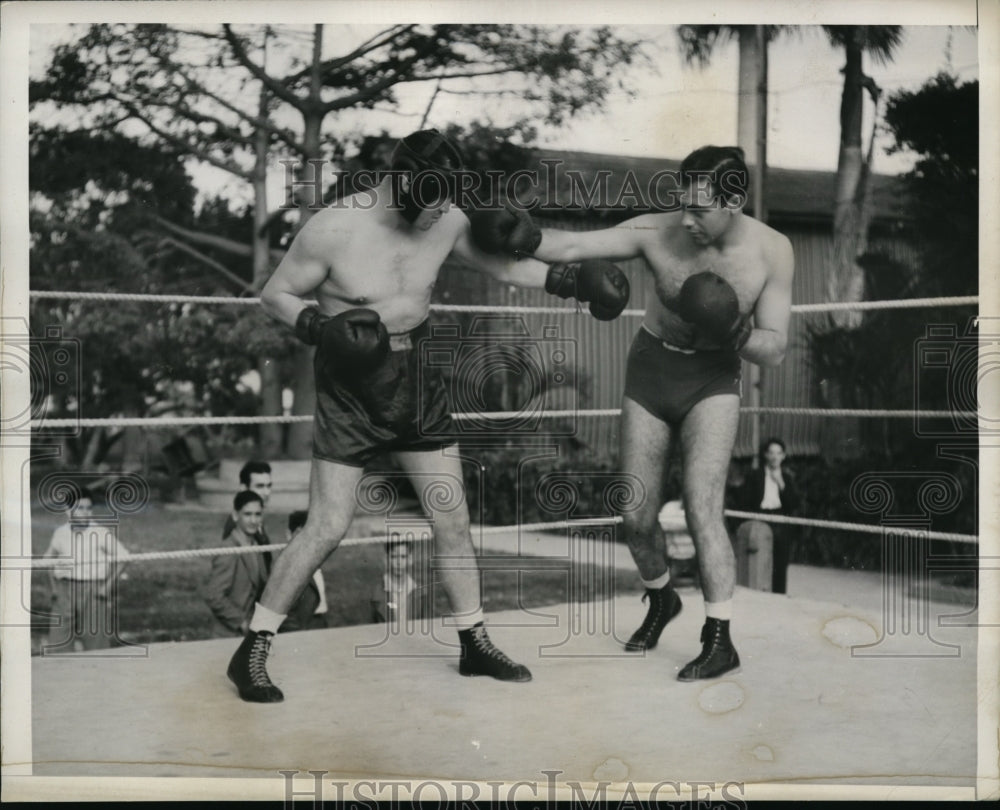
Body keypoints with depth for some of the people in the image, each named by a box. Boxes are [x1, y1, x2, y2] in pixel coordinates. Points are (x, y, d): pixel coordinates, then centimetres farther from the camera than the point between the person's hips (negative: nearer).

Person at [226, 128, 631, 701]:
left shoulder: (447, 222, -4)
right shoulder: (333, 230, -17)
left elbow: (501, 263, 12)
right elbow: (275, 295, -7)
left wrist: (566, 280, -1)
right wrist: (319, 327, -25)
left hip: (415, 378, 5)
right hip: (350, 389, -5)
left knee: (453, 521, 8)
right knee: (328, 529, -8)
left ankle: (475, 644, 24)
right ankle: (252, 652, 6)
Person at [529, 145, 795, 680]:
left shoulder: (771, 251, -15)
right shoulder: (656, 233, -17)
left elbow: (774, 351, -11)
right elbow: (571, 246, -20)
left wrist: (733, 332, -31)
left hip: (713, 380, -2)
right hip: (649, 373, 2)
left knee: (701, 507, -17)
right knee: (636, 519, 5)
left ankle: (720, 642, -6)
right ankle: (661, 600, 35)